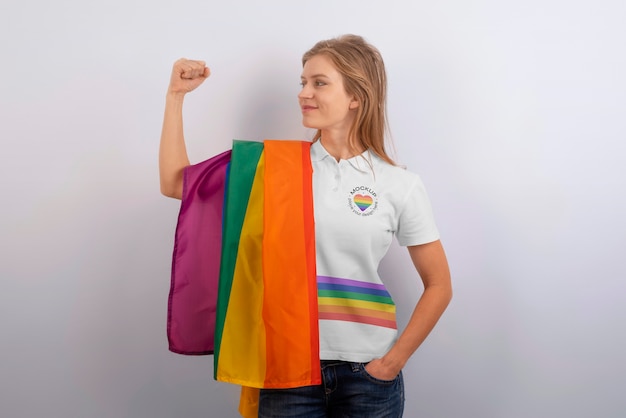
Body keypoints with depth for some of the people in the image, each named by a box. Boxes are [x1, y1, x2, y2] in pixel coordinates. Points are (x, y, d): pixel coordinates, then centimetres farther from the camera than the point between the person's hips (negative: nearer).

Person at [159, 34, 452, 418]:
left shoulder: (401, 186, -3)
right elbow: (175, 184, 1)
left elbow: (439, 287, 3)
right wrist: (176, 95, -3)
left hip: (366, 372, -1)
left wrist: (394, 361, -3)